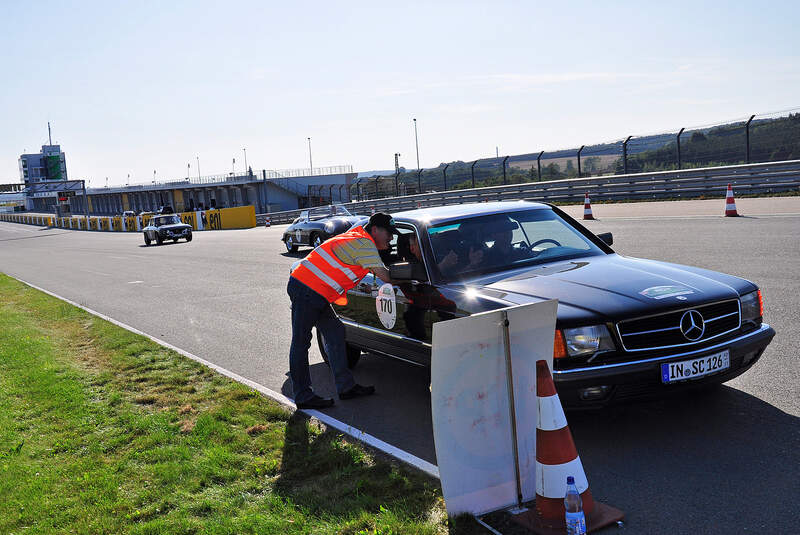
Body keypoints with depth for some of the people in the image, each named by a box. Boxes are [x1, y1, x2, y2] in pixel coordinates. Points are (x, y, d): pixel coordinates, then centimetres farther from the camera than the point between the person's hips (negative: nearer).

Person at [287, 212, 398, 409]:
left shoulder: (356, 236, 18)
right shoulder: (364, 244, -12)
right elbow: (383, 275, -12)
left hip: (314, 291, 10)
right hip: (307, 290, -10)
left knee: (335, 333, 11)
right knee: (301, 343, -3)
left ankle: (346, 386, 17)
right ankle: (303, 397, 3)